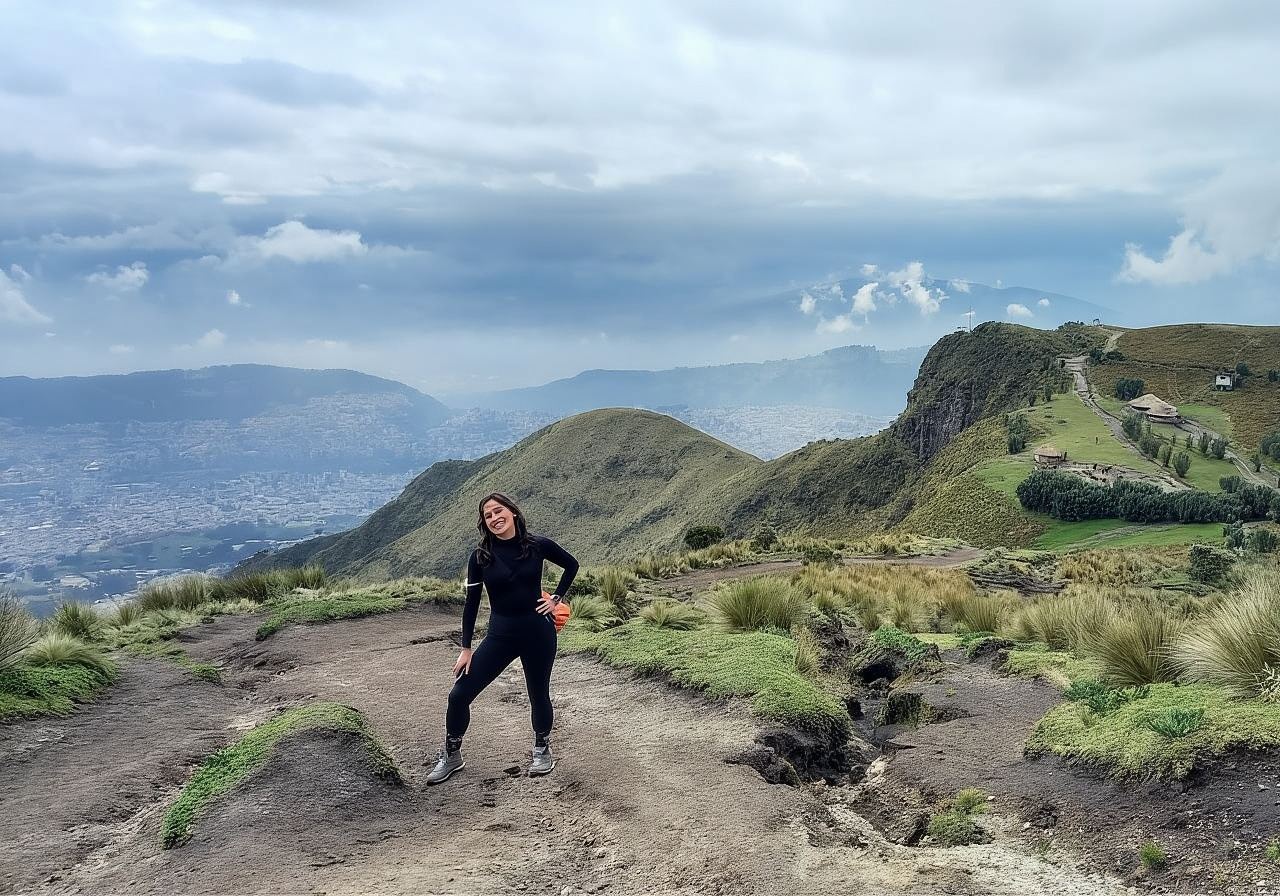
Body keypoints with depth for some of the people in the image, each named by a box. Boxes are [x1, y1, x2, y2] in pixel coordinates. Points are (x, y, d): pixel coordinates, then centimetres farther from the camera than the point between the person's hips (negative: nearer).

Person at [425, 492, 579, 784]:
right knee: (459, 695, -2)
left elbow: (571, 565, 10)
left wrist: (557, 598, 2)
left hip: (538, 632, -1)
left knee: (539, 694, 12)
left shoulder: (538, 545, -7)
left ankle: (542, 750, 39)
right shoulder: (481, 557, -7)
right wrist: (466, 648, -1)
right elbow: (471, 603, -1)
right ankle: (451, 756, 20)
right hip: (500, 635, 1)